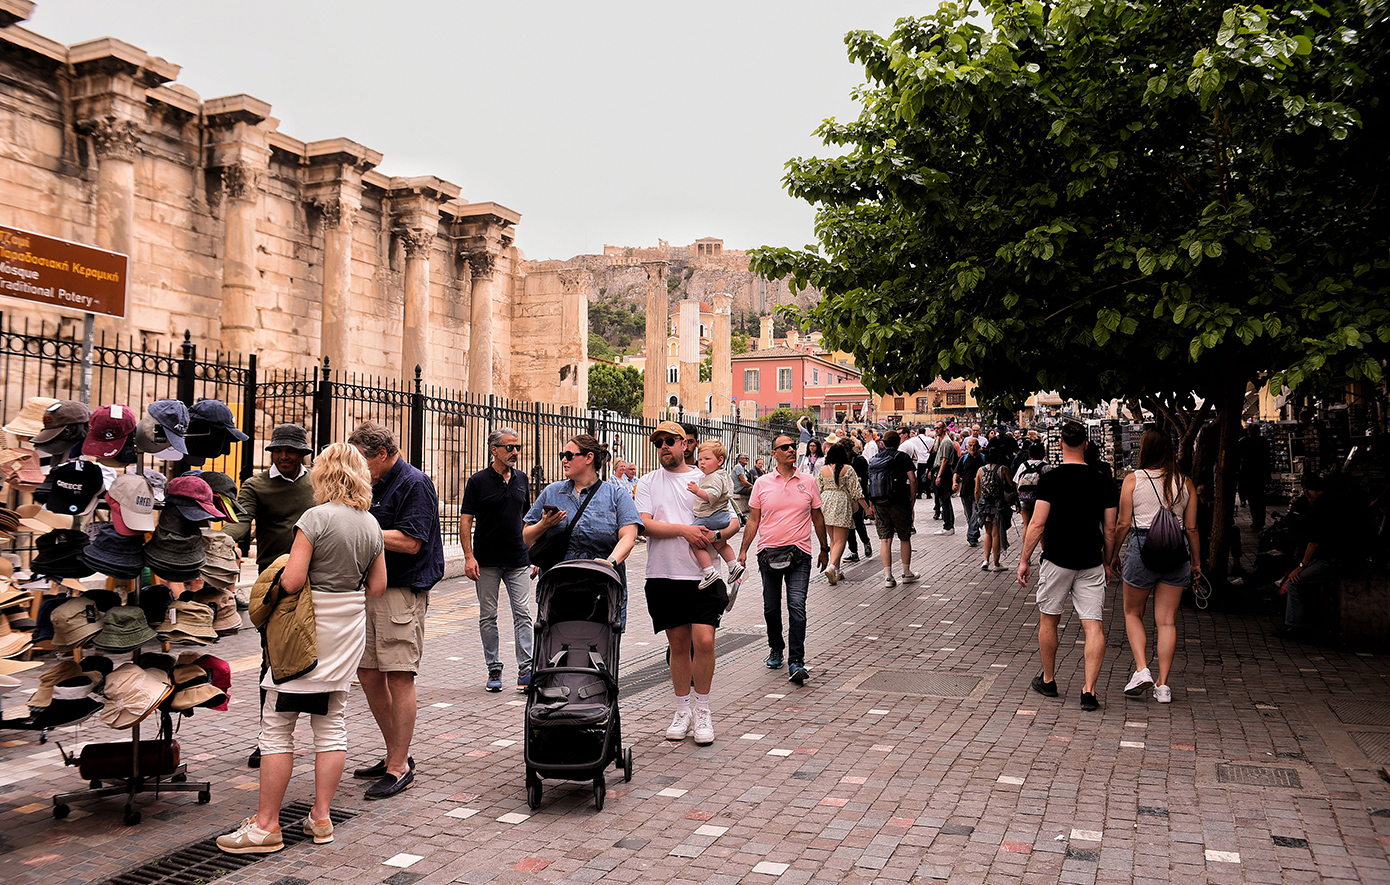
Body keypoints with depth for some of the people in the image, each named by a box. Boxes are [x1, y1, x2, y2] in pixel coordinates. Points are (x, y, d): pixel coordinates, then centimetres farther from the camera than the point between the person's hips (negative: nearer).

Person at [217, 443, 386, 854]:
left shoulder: (315, 517, -15)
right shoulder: (371, 524, 5)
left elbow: (292, 581, -19)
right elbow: (377, 587, 10)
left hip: (309, 631, -7)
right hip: (349, 632, 7)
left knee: (277, 725, 2)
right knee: (331, 722, 12)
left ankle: (266, 824, 7)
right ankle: (320, 817, 17)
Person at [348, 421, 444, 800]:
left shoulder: (414, 484, -11)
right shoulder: (376, 485, 17)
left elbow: (410, 541, -19)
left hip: (403, 592, -9)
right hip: (372, 591, 9)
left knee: (399, 676, -6)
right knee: (368, 673, 11)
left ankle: (399, 766, 1)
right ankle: (396, 754, 23)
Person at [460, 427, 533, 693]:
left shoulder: (522, 479, 9)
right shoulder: (478, 481, -3)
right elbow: (465, 521, -5)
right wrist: (469, 557, -14)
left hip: (518, 561, 3)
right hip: (486, 561, -3)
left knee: (523, 613, -4)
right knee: (488, 616, 5)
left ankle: (525, 670, -2)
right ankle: (494, 670, 15)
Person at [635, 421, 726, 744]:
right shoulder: (648, 483, 7)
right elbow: (644, 524, -7)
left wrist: (714, 534, -13)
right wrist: (684, 529, -16)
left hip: (703, 575, -1)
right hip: (664, 575, 1)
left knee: (704, 641, -10)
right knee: (678, 644, 8)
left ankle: (702, 711, 7)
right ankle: (683, 711, 22)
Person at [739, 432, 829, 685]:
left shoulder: (808, 482, 5)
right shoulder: (762, 483, 4)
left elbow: (817, 517, 14)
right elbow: (753, 519, 7)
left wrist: (824, 548, 16)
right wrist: (743, 550, 2)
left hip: (799, 553, -1)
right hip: (768, 553, 1)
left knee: (797, 606, -12)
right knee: (771, 608, 11)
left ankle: (796, 663, -12)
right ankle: (776, 650, 34)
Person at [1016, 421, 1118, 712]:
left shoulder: (1051, 479, -9)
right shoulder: (1102, 481, 2)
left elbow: (1037, 524, -11)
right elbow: (1110, 529, 6)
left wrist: (1024, 560, -3)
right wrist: (1107, 562, 19)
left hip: (1057, 560, -2)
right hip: (1091, 563, 3)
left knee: (1049, 620, 14)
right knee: (1093, 625, 2)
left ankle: (1048, 680, 26)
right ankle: (1089, 690, -5)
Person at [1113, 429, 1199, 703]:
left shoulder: (1133, 480, -4)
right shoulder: (1185, 482, 3)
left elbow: (1123, 523, -4)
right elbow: (1191, 528, 5)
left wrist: (1114, 554, 8)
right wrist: (1196, 561, 15)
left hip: (1142, 547, -2)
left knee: (1133, 613, 16)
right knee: (1167, 621, 7)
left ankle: (1141, 670, 0)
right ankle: (1162, 686, 8)